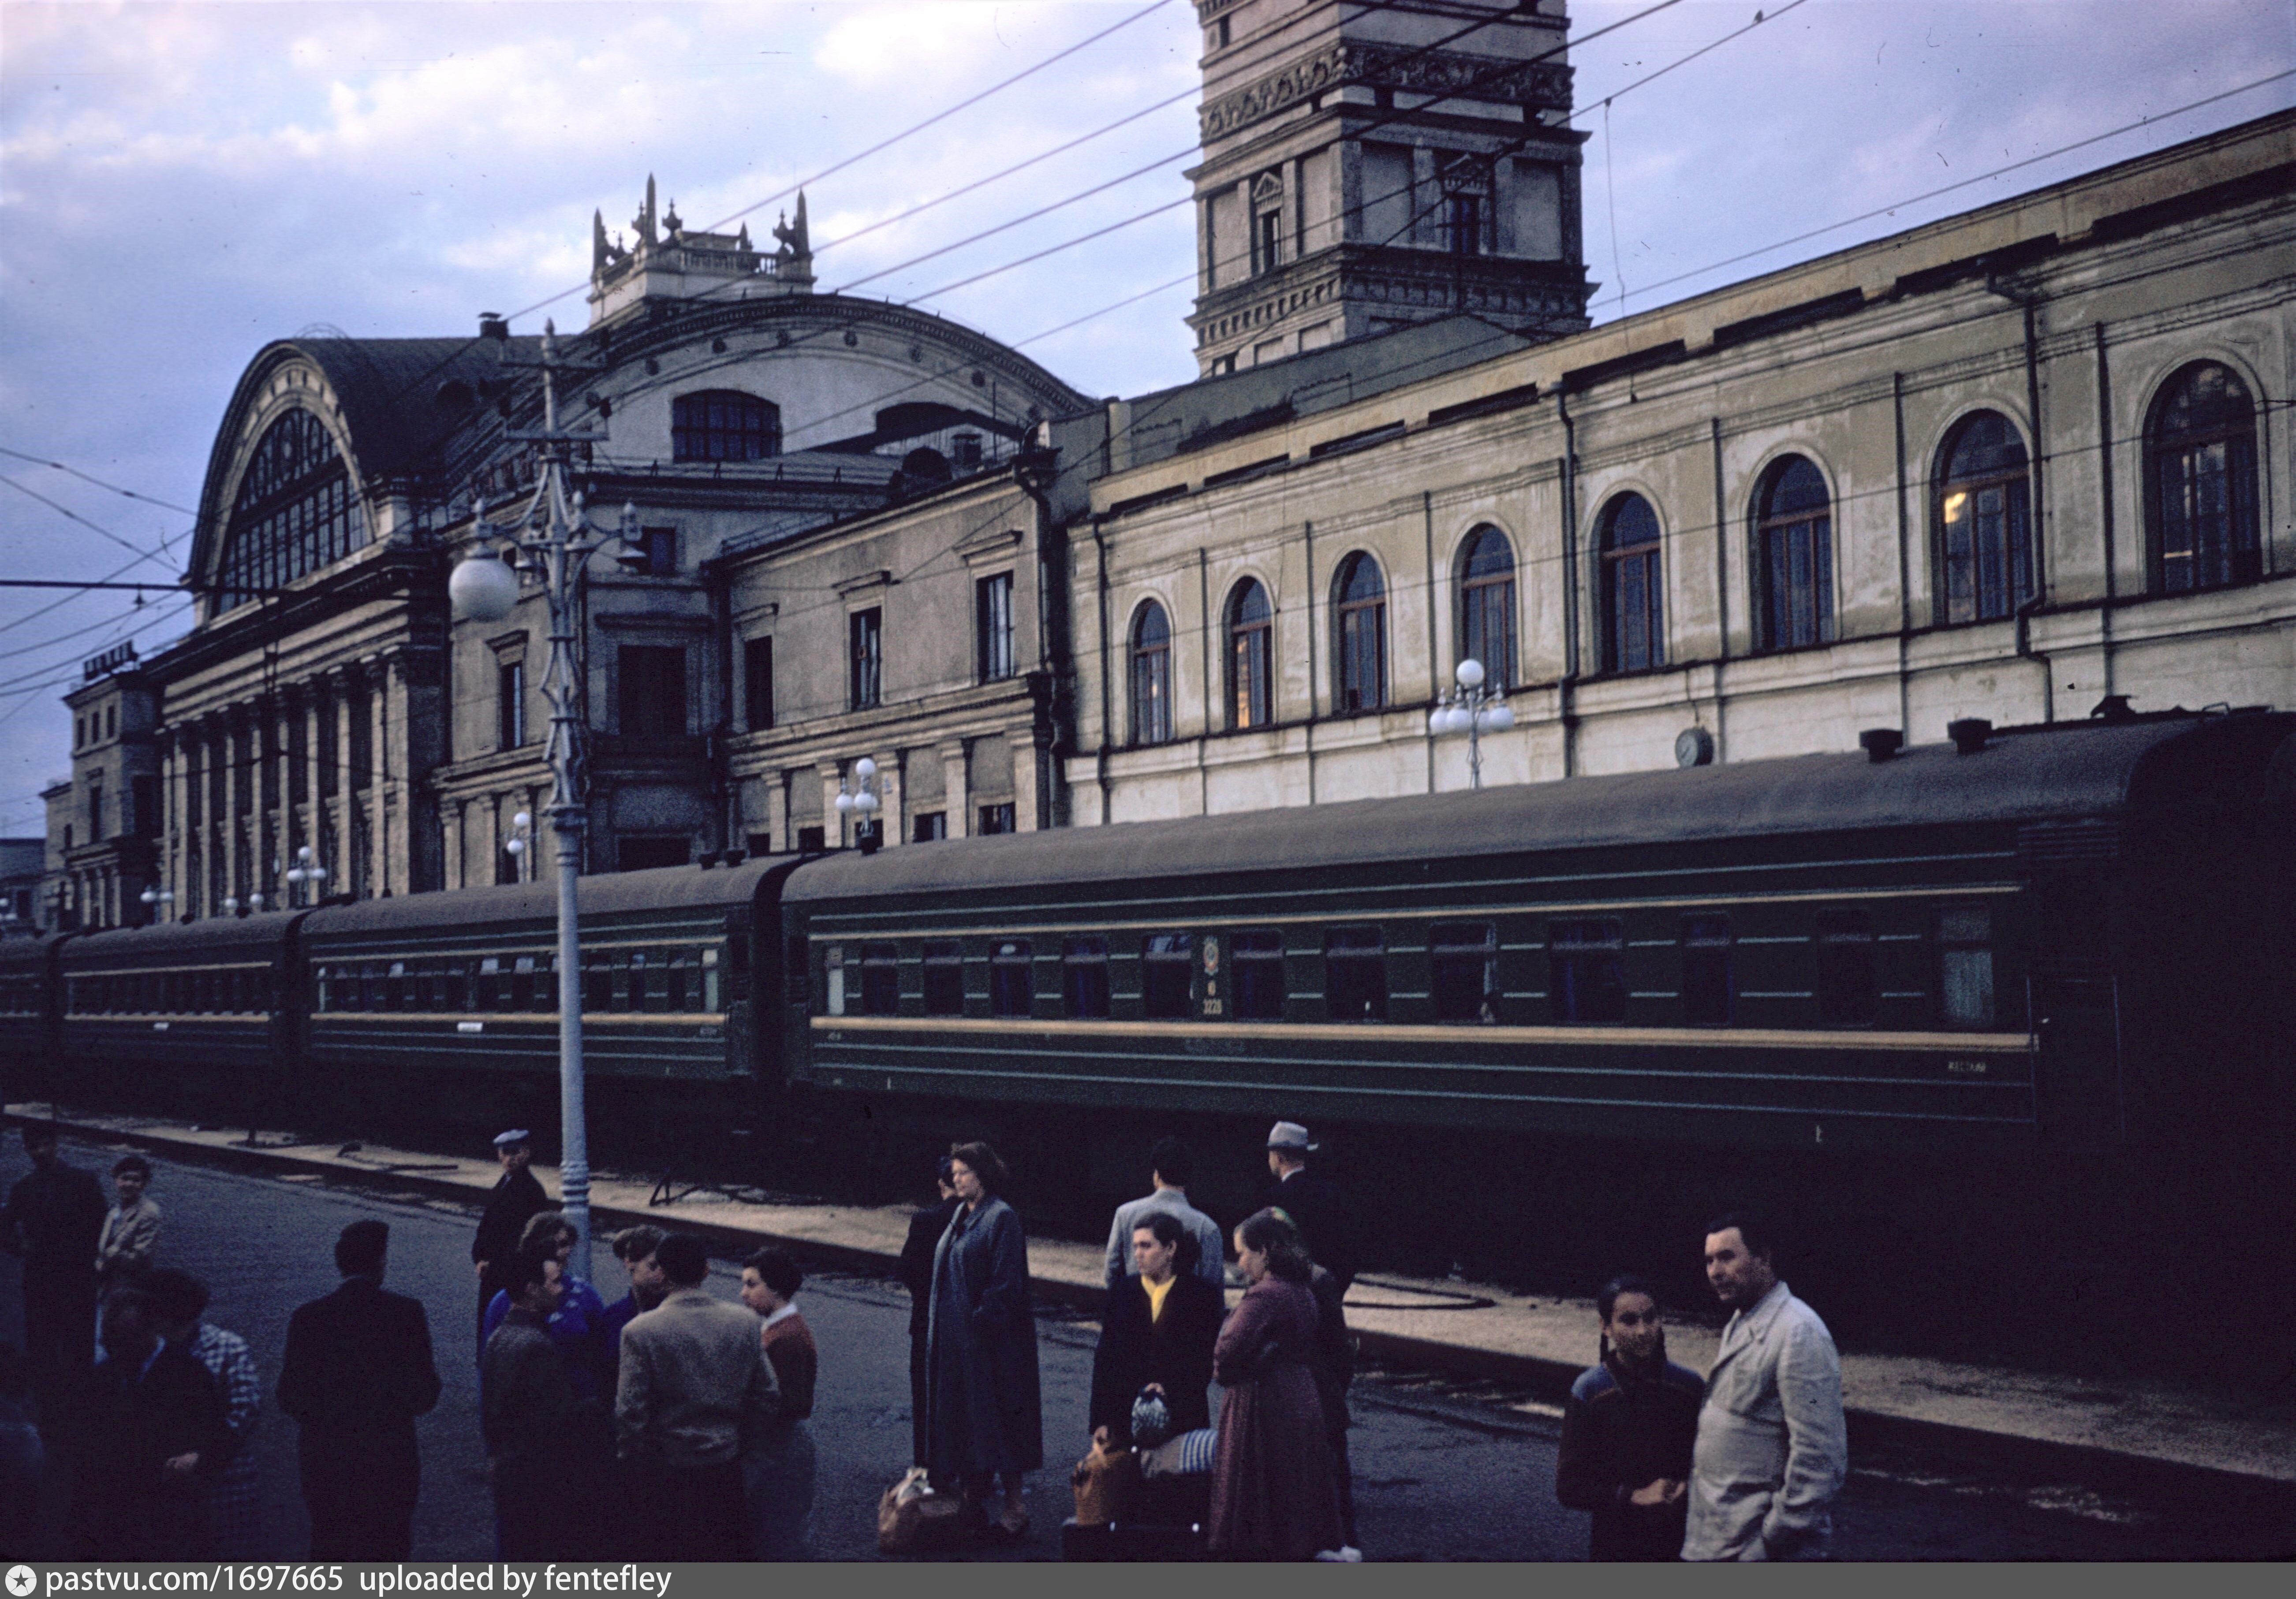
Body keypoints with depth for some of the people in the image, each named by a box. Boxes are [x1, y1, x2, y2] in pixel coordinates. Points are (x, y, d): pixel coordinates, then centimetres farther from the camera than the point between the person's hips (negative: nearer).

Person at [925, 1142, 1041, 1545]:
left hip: (992, 1341, -9)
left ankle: (1016, 1508, 3)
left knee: (996, 1419, -4)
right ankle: (974, 1495, 19)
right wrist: (936, 1326, 13)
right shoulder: (961, 1216, 13)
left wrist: (982, 1322, -20)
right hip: (955, 1338, 9)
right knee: (963, 1420, 11)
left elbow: (1006, 1284, -17)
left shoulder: (1002, 1218, -13)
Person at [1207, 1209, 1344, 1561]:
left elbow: (1228, 1351, -28)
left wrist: (1224, 1373, -5)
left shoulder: (1264, 1296, -19)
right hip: (1304, 1404, 9)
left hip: (1264, 1411, -9)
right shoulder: (1302, 1292, 10)